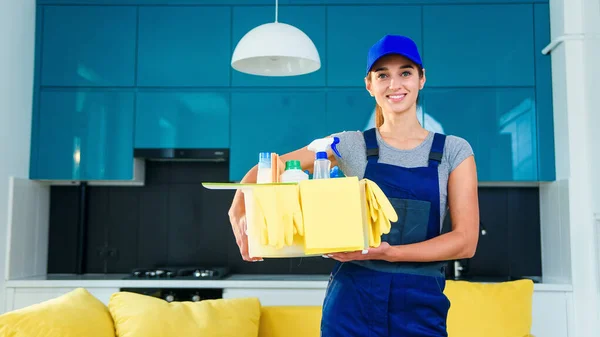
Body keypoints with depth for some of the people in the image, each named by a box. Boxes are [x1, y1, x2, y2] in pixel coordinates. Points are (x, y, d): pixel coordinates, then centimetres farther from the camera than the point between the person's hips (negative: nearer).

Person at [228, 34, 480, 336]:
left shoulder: (454, 151, 1)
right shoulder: (350, 145, 1)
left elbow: (466, 241, -6)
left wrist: (389, 252, -19)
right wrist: (239, 211, -17)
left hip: (421, 306, 0)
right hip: (352, 301, 0)